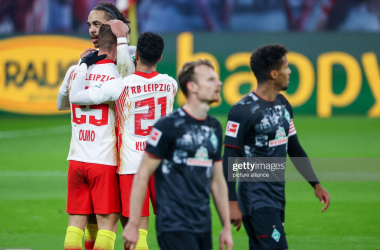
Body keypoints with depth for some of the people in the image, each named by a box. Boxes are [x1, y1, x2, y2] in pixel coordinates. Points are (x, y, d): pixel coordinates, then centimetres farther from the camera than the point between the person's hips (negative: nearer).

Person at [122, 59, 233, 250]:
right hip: (174, 227, -7)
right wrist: (133, 224, -10)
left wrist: (227, 226, 16)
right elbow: (142, 175, -8)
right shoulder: (168, 125, -9)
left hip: (203, 226, 7)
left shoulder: (214, 127, 13)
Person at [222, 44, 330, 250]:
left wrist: (316, 185, 17)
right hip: (256, 200, -8)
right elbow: (229, 160, -16)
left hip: (277, 197, 8)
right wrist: (232, 203, -20)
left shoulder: (283, 105, 12)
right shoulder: (243, 111, -15)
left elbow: (295, 149, 22)